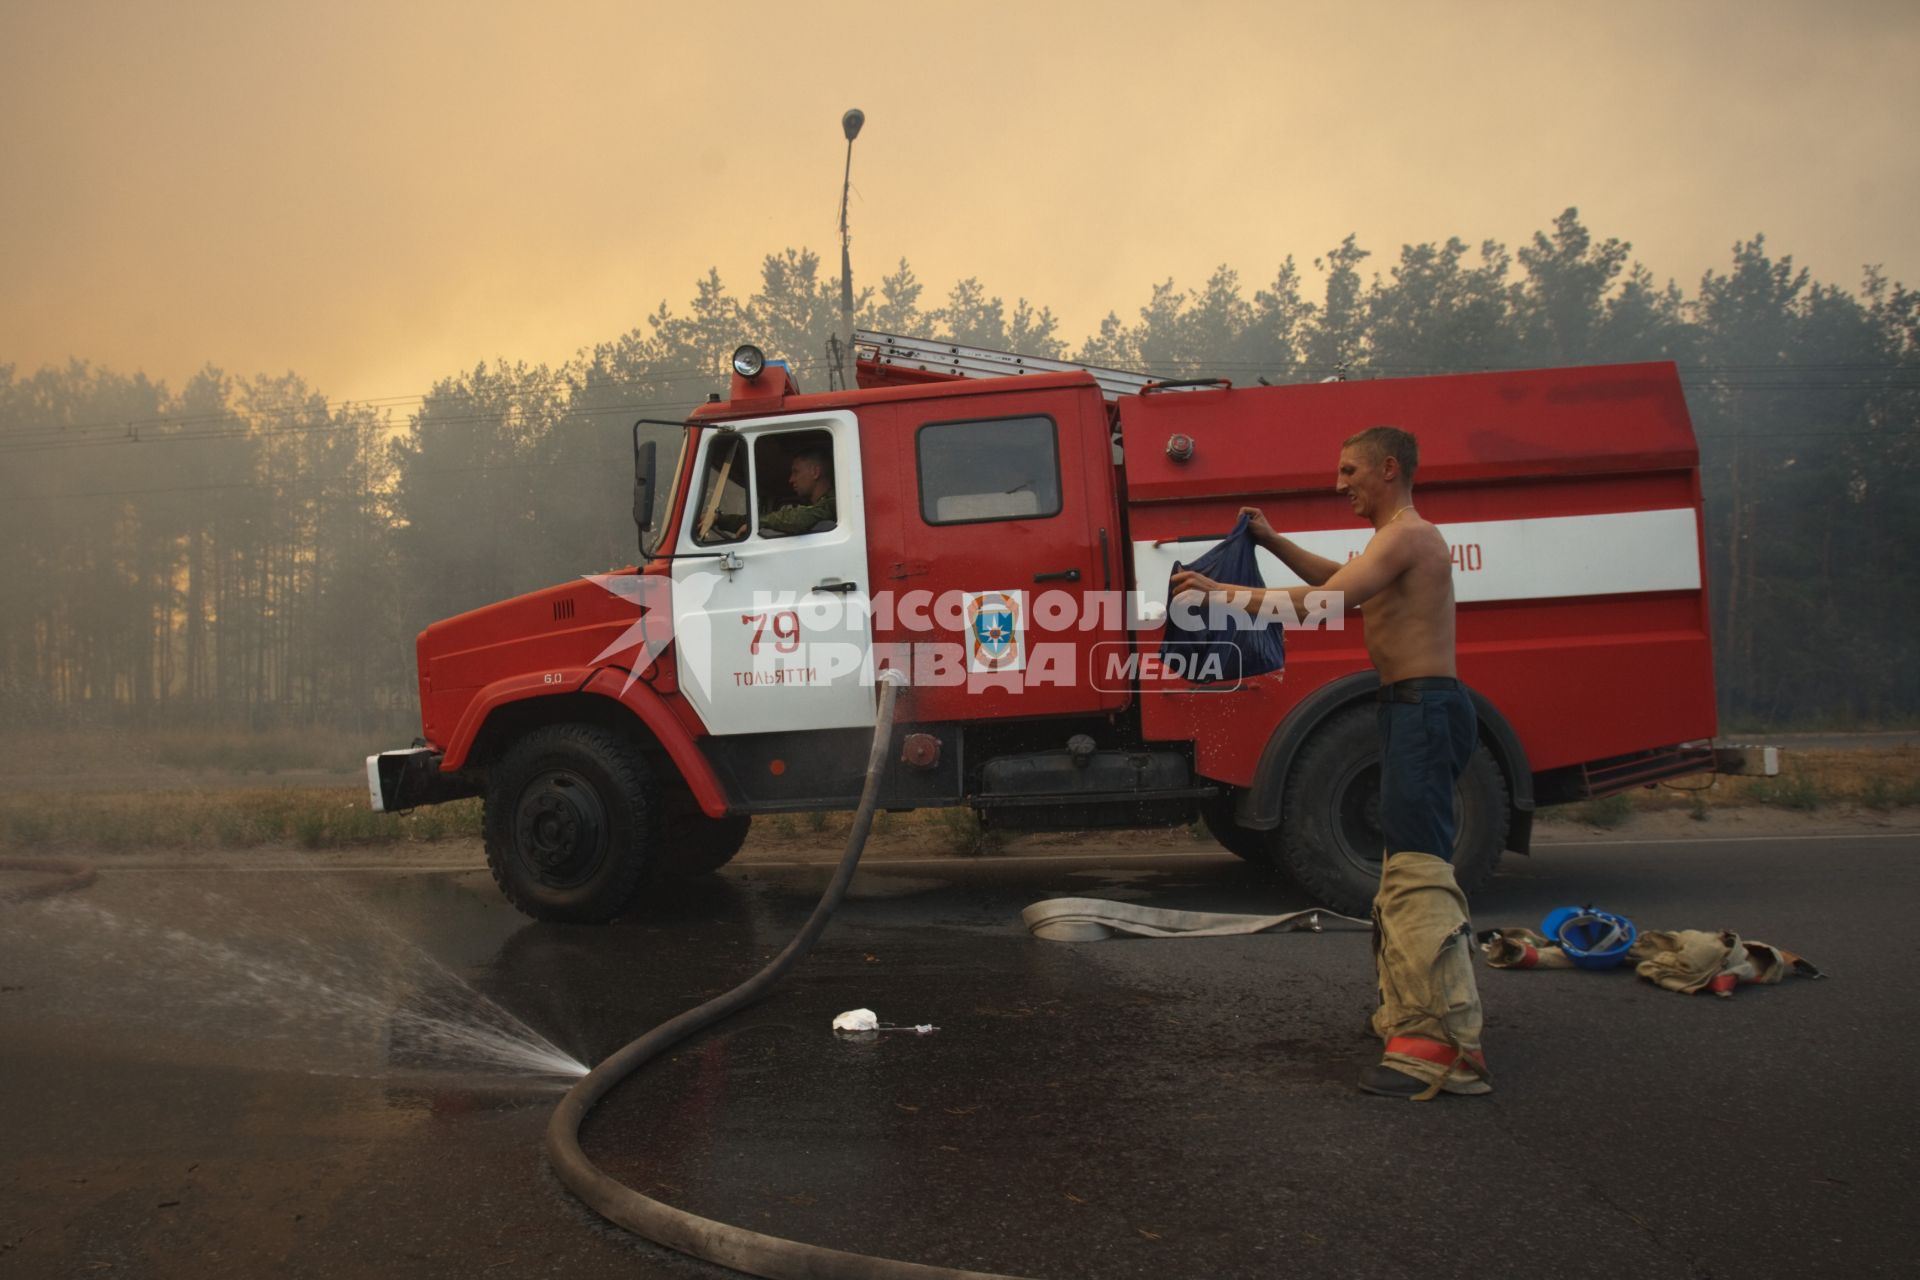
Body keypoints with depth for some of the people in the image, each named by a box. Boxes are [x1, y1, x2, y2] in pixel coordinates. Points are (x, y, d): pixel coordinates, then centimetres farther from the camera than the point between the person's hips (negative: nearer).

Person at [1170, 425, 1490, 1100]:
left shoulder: (1406, 535, -12)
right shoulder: (1406, 538, 22)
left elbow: (1322, 602, -24)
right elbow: (1339, 581, 38)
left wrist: (1224, 594, -19)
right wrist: (1274, 542, 29)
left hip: (1423, 708, -11)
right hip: (1416, 712, 11)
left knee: (1418, 869, -17)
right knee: (1404, 866, 17)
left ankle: (1449, 1045, -21)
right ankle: (1409, 1010, 28)